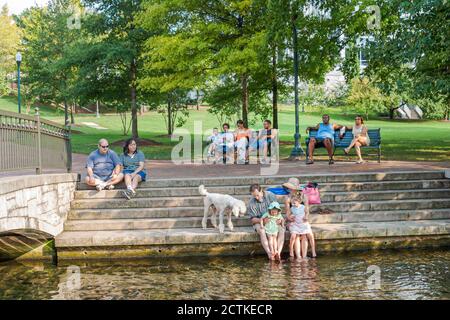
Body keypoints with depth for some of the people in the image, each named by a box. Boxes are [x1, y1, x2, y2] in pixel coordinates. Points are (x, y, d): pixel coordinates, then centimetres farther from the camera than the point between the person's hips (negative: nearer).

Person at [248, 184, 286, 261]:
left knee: (281, 230, -27)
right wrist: (261, 220, -27)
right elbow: (252, 219, -7)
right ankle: (269, 253, -41)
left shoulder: (270, 196, -5)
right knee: (262, 231, -35)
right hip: (259, 222, -2)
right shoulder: (251, 203, -9)